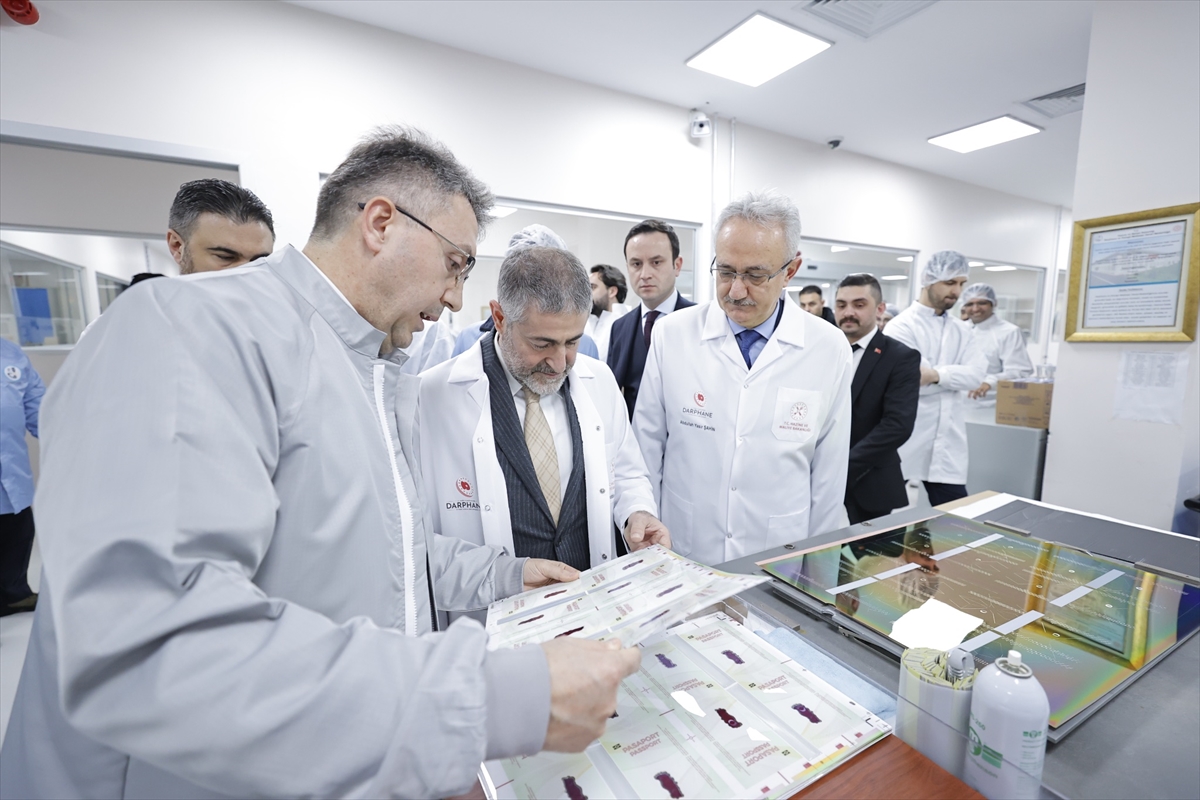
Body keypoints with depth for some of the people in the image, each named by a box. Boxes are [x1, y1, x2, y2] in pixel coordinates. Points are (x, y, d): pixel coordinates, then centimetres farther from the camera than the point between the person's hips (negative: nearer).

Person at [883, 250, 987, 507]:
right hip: (903, 442, -5)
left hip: (946, 443, 6)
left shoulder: (961, 331, 13)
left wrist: (936, 374, -18)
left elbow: (976, 372, -3)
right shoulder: (901, 325, -7)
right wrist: (954, 375, -8)